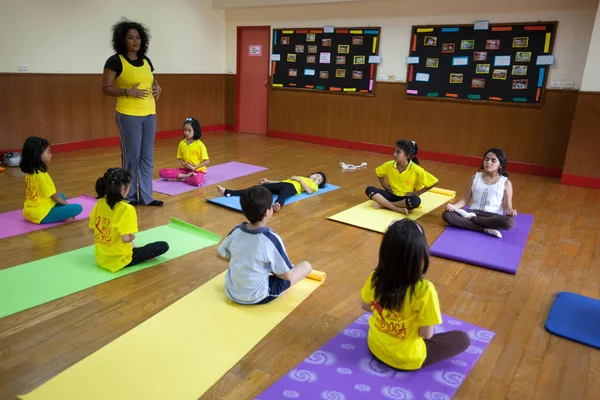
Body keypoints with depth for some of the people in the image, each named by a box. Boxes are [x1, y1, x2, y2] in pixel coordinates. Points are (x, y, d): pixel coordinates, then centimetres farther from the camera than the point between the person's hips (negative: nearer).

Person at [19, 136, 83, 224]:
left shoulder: (30, 172, 5)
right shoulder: (42, 176, -21)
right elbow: (55, 196, -12)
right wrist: (67, 204, 5)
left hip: (30, 211, 9)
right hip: (41, 215, -9)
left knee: (62, 196, 27)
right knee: (78, 208, -15)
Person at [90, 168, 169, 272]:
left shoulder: (99, 203, -4)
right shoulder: (126, 209, -25)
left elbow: (92, 228, 6)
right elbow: (126, 238, -30)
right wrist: (133, 236, -10)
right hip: (119, 260, -6)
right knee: (164, 246, -1)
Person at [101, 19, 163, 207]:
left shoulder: (146, 61, 12)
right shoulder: (115, 61, -6)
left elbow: (153, 82, 22)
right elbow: (106, 88, -9)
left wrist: (158, 88, -1)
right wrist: (128, 91, -22)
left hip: (150, 115, 6)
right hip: (128, 116, -6)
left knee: (147, 157, 9)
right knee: (131, 157, -1)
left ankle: (146, 196, 17)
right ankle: (129, 197, 14)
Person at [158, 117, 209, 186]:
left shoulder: (199, 144, -10)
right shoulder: (182, 143, 4)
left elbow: (206, 161, -11)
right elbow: (180, 158, 13)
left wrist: (194, 168, -17)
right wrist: (183, 164, -9)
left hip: (198, 170, -5)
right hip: (185, 169, 5)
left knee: (197, 181, -41)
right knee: (162, 172, -14)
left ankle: (180, 178, -13)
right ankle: (187, 176, -18)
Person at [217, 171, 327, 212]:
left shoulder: (314, 185, 22)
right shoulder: (298, 178, 42)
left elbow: (309, 191, -2)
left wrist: (300, 180, 2)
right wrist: (268, 181, 30)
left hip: (292, 187, -5)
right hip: (284, 184, 5)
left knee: (283, 194, -41)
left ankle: (277, 205, -77)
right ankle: (228, 192, -27)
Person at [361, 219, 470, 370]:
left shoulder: (376, 277, -18)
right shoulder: (424, 290, -32)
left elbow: (366, 306, 1)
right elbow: (426, 334, -20)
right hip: (406, 359, -5)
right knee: (463, 338, 10)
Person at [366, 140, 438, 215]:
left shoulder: (416, 170, -18)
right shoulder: (389, 165, -7)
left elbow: (434, 182, -13)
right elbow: (378, 172, 15)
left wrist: (418, 193, -12)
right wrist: (384, 185, 2)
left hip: (406, 198, -3)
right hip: (392, 195, 4)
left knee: (416, 201, -39)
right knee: (369, 189, -20)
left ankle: (383, 204, -22)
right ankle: (399, 209, -28)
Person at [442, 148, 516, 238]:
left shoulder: (505, 183, 6)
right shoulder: (476, 177, 12)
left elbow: (507, 206, 3)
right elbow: (465, 199, 10)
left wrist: (510, 211, -21)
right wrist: (453, 206, -10)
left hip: (492, 216, -1)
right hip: (473, 212, 2)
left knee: (509, 222, -37)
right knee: (446, 214, -26)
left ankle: (470, 218, -20)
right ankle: (485, 229, -28)